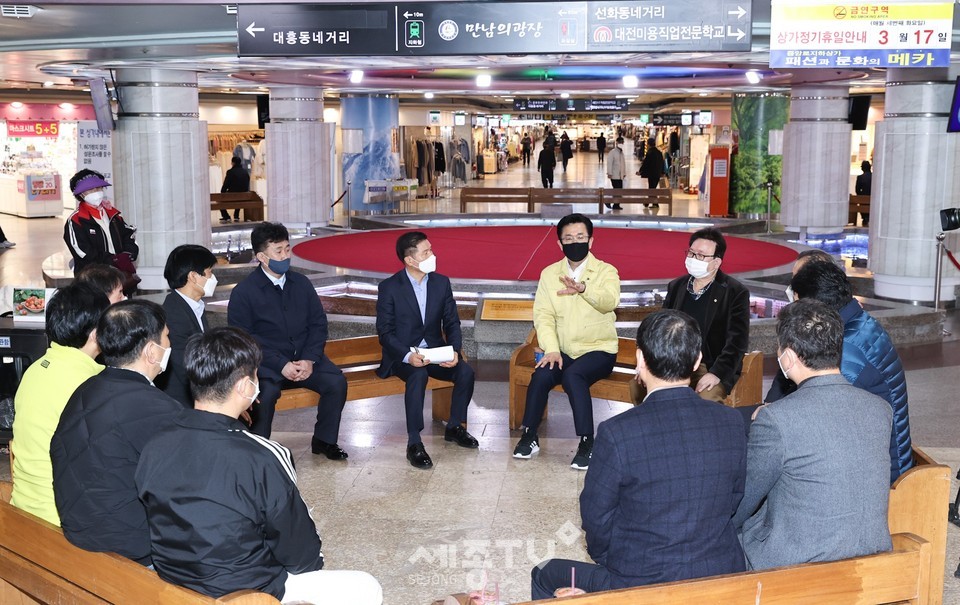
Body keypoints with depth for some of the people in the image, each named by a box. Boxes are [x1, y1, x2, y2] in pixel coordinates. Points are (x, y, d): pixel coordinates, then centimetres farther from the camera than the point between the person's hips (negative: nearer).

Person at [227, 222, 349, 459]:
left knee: (336, 381, -19)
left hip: (304, 357, 4)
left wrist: (309, 360, -10)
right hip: (267, 362, -4)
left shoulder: (301, 283, 9)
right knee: (267, 391, -34)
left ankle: (323, 440, 1)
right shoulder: (243, 292, -5)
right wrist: (281, 366, -19)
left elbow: (318, 324, 8)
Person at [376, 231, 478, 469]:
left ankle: (454, 427, 3)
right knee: (418, 375, -36)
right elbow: (385, 332, -9)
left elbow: (452, 323, 6)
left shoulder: (441, 282, 4)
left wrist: (454, 350, -14)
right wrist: (408, 355, -26)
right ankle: (414, 443, -29)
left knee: (465, 371, -21)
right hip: (402, 355, -4)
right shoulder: (389, 287, -8)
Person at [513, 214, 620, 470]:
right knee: (541, 375, -26)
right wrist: (551, 349, -16)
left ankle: (587, 443, -24)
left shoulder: (606, 271, -3)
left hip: (599, 350, -3)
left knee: (573, 374, -32)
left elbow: (609, 301, -25)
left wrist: (584, 288, -46)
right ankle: (529, 436, -8)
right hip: (562, 351, 3)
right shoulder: (549, 274, 8)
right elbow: (543, 315, 0)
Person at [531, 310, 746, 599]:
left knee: (544, 576, 21)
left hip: (641, 585, -5)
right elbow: (735, 500, 4)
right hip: (721, 576, 5)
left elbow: (596, 518, -10)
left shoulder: (616, 434, -22)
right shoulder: (732, 423, -9)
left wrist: (607, 559, 10)